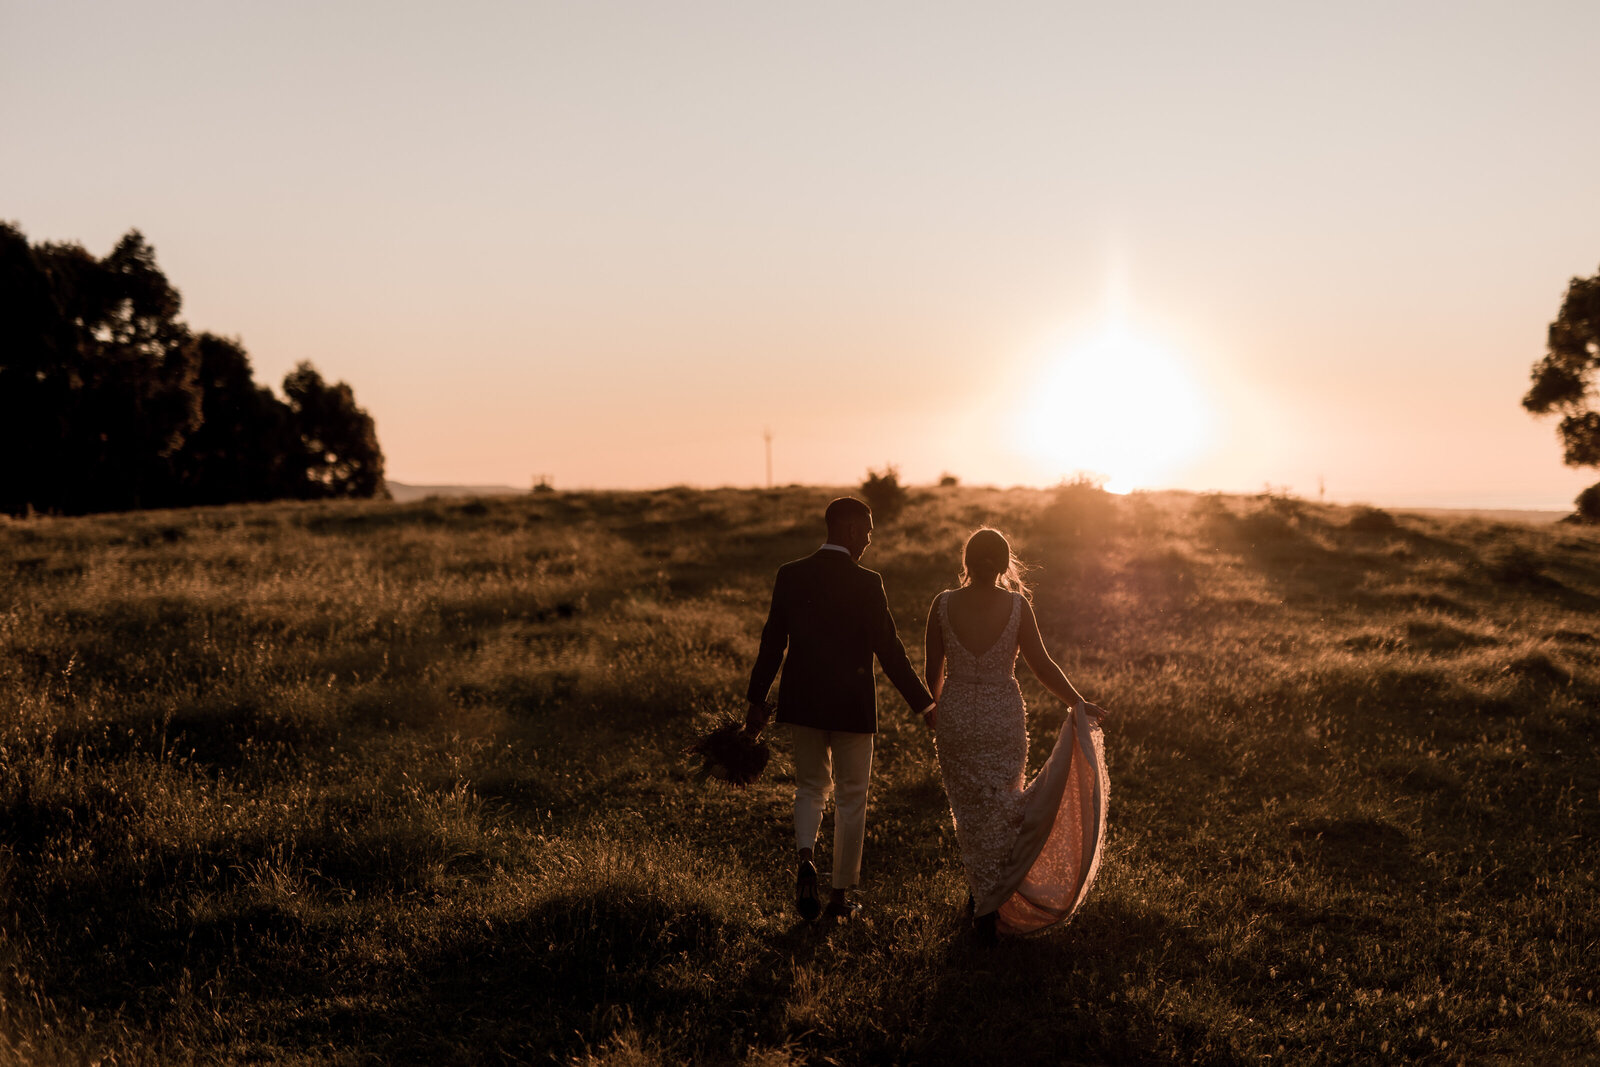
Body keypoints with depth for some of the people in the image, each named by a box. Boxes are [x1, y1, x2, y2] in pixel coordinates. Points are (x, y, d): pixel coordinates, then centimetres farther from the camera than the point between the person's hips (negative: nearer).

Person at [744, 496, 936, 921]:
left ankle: (806, 857, -7)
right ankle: (841, 895, 17)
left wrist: (757, 700, 11)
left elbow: (772, 642, 2)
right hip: (851, 706, -3)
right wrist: (924, 705, -5)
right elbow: (889, 650, -13)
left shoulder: (790, 575, -2)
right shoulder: (866, 583, -14)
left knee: (810, 786, 20)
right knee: (850, 798, 11)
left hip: (801, 701, 3)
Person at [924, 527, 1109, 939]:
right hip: (1003, 717, -1)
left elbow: (933, 670, -1)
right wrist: (1078, 702, 5)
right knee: (999, 806, 13)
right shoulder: (1016, 606, -12)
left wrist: (933, 706, 17)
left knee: (969, 809, 16)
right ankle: (990, 901, 14)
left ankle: (982, 894, 22)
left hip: (955, 717, 1)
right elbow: (1041, 664, -7)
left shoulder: (943, 604, -9)